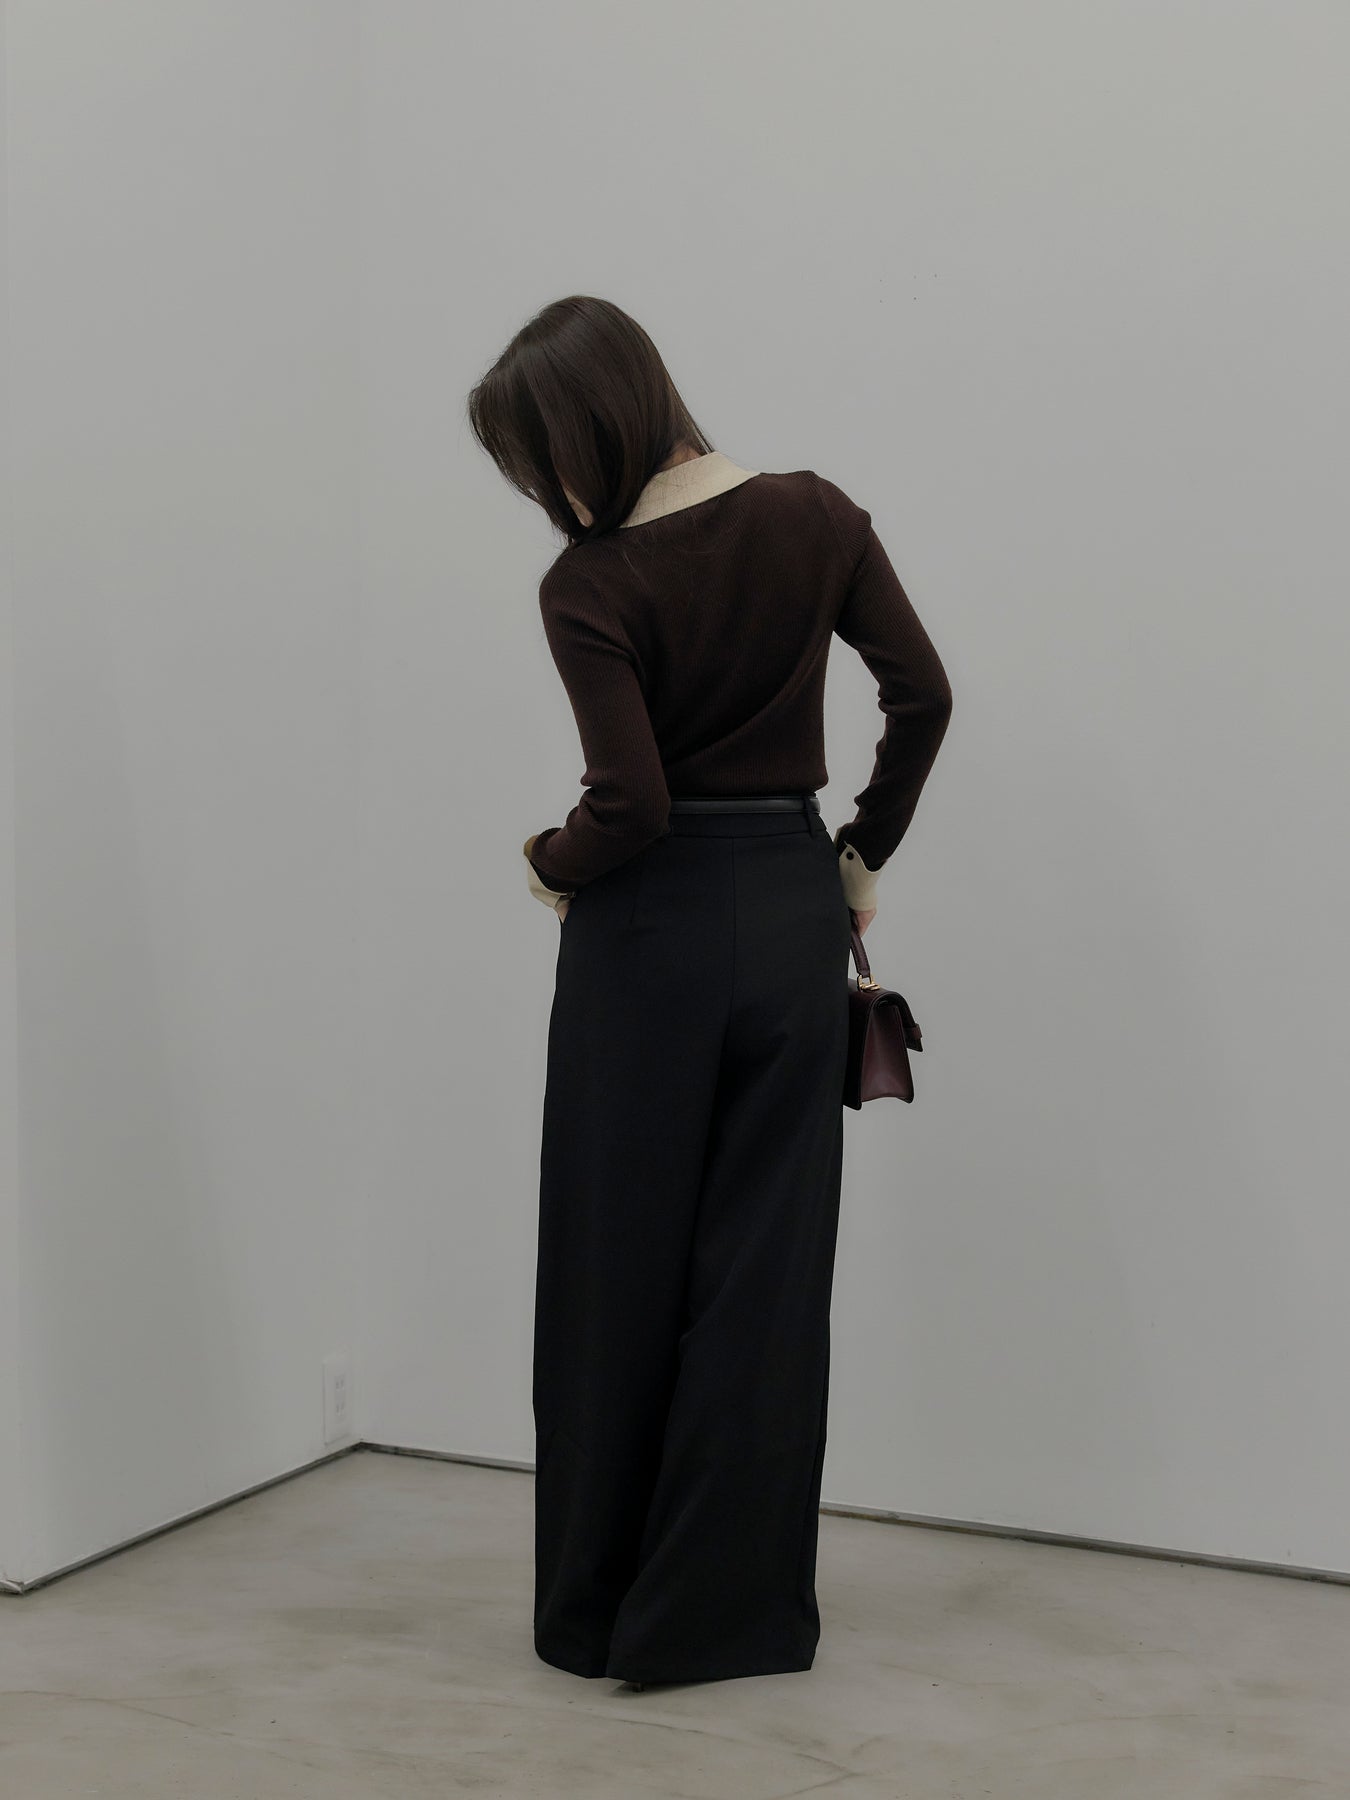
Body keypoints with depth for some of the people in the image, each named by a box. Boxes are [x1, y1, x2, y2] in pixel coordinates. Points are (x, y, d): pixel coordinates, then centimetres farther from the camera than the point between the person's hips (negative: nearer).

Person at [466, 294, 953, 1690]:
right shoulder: (816, 516, -2)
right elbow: (922, 693, -2)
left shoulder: (588, 584, -14)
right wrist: (864, 854, 8)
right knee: (765, 1266, 9)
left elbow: (631, 804, -19)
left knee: (617, 1265, 9)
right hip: (793, 911, 4)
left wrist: (548, 862, 1)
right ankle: (736, 1606, 17)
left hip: (648, 929, -4)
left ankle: (600, 1608, 21)